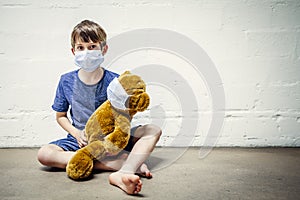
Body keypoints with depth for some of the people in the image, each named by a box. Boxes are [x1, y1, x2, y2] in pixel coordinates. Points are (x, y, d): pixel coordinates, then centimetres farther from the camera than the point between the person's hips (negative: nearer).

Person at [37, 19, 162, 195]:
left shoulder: (115, 81, -5)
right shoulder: (67, 81, 0)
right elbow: (61, 116, 9)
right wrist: (76, 133, -10)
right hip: (80, 140, 1)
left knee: (154, 130, -19)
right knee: (44, 154, -28)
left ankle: (122, 174, -48)